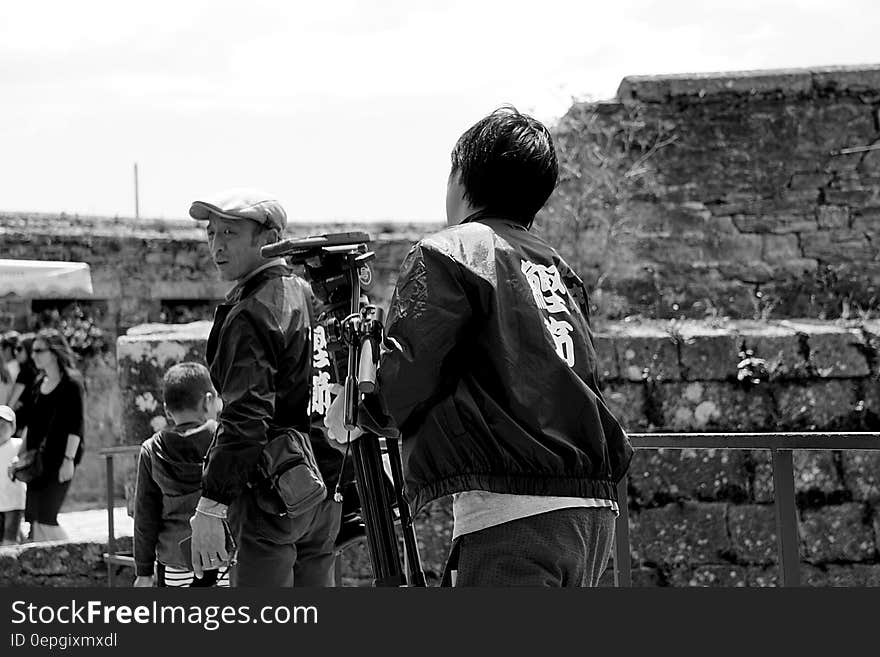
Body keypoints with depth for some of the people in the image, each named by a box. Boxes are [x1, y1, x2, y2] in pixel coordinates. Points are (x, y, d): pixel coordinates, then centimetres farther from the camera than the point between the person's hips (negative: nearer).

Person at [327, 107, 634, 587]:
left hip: (512, 513, -8)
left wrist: (354, 411, 9)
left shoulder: (449, 253, -2)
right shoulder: (556, 266, 20)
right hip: (594, 508, 8)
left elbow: (406, 378, -11)